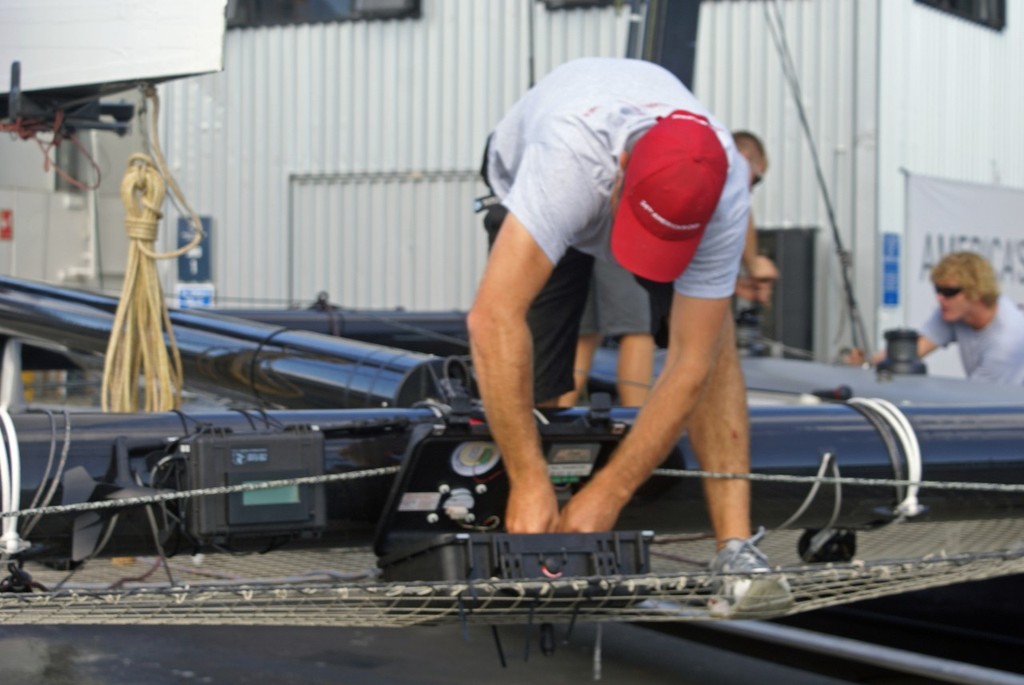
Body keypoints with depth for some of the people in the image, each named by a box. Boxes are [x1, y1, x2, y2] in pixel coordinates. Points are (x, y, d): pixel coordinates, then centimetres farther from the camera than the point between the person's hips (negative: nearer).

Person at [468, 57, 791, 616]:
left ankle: (737, 550, -21)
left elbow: (691, 364, -33)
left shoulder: (725, 196, -39)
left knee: (711, 338, -22)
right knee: (533, 388, -16)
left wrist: (607, 495, -35)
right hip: (529, 188, -1)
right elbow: (493, 317, -53)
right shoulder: (571, 157, -49)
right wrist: (530, 483, -52)